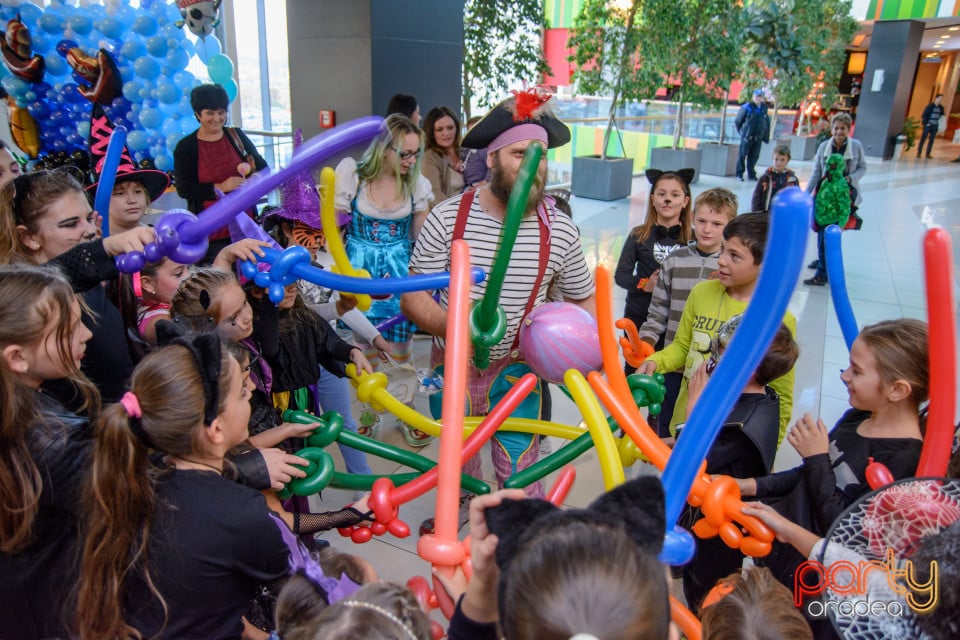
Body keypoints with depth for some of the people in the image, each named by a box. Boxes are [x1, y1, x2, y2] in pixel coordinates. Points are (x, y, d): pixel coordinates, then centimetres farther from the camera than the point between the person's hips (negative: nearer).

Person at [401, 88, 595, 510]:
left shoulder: (560, 230, -10)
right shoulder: (448, 218, -14)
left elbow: (583, 300, 3)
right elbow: (412, 297, -11)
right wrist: (450, 325, -31)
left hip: (517, 370, -1)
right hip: (454, 367, 1)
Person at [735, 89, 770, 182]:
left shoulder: (764, 108, 10)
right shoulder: (747, 107, -5)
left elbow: (767, 123, 16)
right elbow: (737, 121, 2)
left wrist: (766, 136, 12)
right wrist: (742, 132, 1)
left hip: (758, 137, 4)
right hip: (747, 136, -4)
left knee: (754, 156, 7)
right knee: (742, 155, -3)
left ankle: (751, 174, 17)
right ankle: (739, 174, 4)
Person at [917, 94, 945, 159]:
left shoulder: (941, 107, 8)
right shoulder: (930, 106, -9)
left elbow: (941, 116, 18)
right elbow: (923, 115, -10)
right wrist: (926, 123, -13)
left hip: (935, 126, 5)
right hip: (928, 125, -5)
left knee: (931, 140, 6)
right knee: (923, 139, -1)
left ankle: (928, 154, 10)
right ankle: (919, 153, 5)